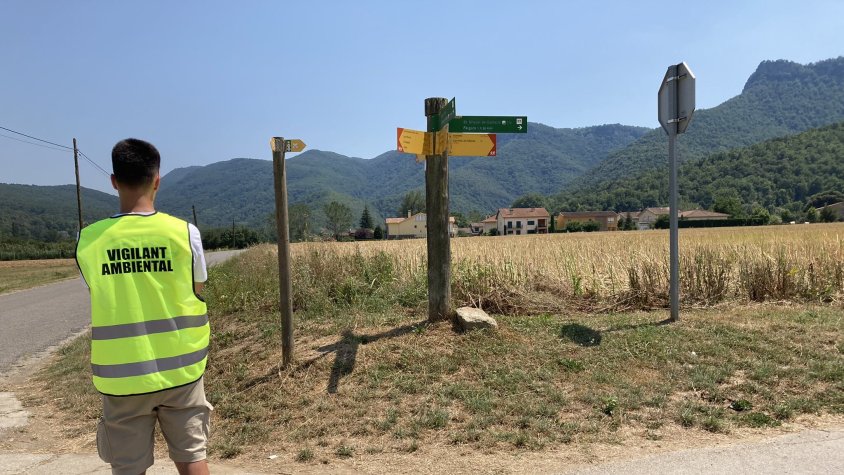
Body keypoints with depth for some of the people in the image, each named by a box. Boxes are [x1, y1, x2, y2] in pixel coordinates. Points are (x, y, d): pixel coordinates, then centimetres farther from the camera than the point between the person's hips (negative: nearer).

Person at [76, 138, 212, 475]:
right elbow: (196, 294, -2)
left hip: (121, 376, 1)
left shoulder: (88, 240, -7)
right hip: (179, 371, -1)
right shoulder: (184, 232, -11)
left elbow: (101, 296, 2)